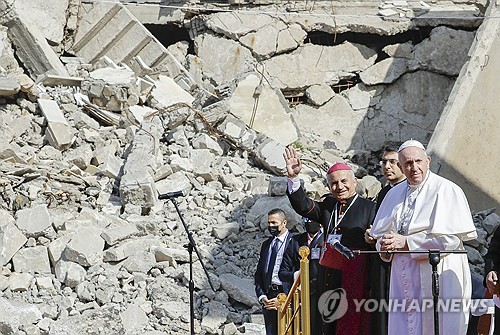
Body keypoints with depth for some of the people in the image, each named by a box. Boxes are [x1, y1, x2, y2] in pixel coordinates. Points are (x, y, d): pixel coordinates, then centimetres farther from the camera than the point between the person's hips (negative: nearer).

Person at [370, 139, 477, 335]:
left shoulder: (446, 190, -7)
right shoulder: (395, 194, 14)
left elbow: (451, 238, -15)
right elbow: (380, 232, 21)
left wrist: (407, 242, -15)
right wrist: (386, 244, -4)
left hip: (437, 280, -6)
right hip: (403, 281, 6)